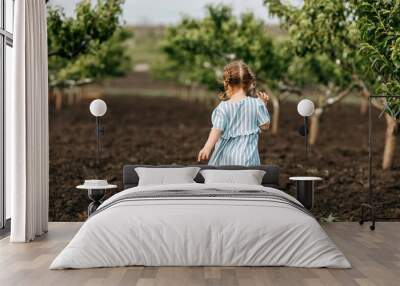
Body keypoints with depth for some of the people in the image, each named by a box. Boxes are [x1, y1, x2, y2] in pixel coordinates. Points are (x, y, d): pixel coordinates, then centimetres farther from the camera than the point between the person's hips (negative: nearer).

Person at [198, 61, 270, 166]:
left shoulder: (223, 107, -6)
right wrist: (264, 105, 16)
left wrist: (207, 148, -25)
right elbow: (265, 126, 7)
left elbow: (217, 129, -17)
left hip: (226, 156, 0)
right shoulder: (256, 104, -2)